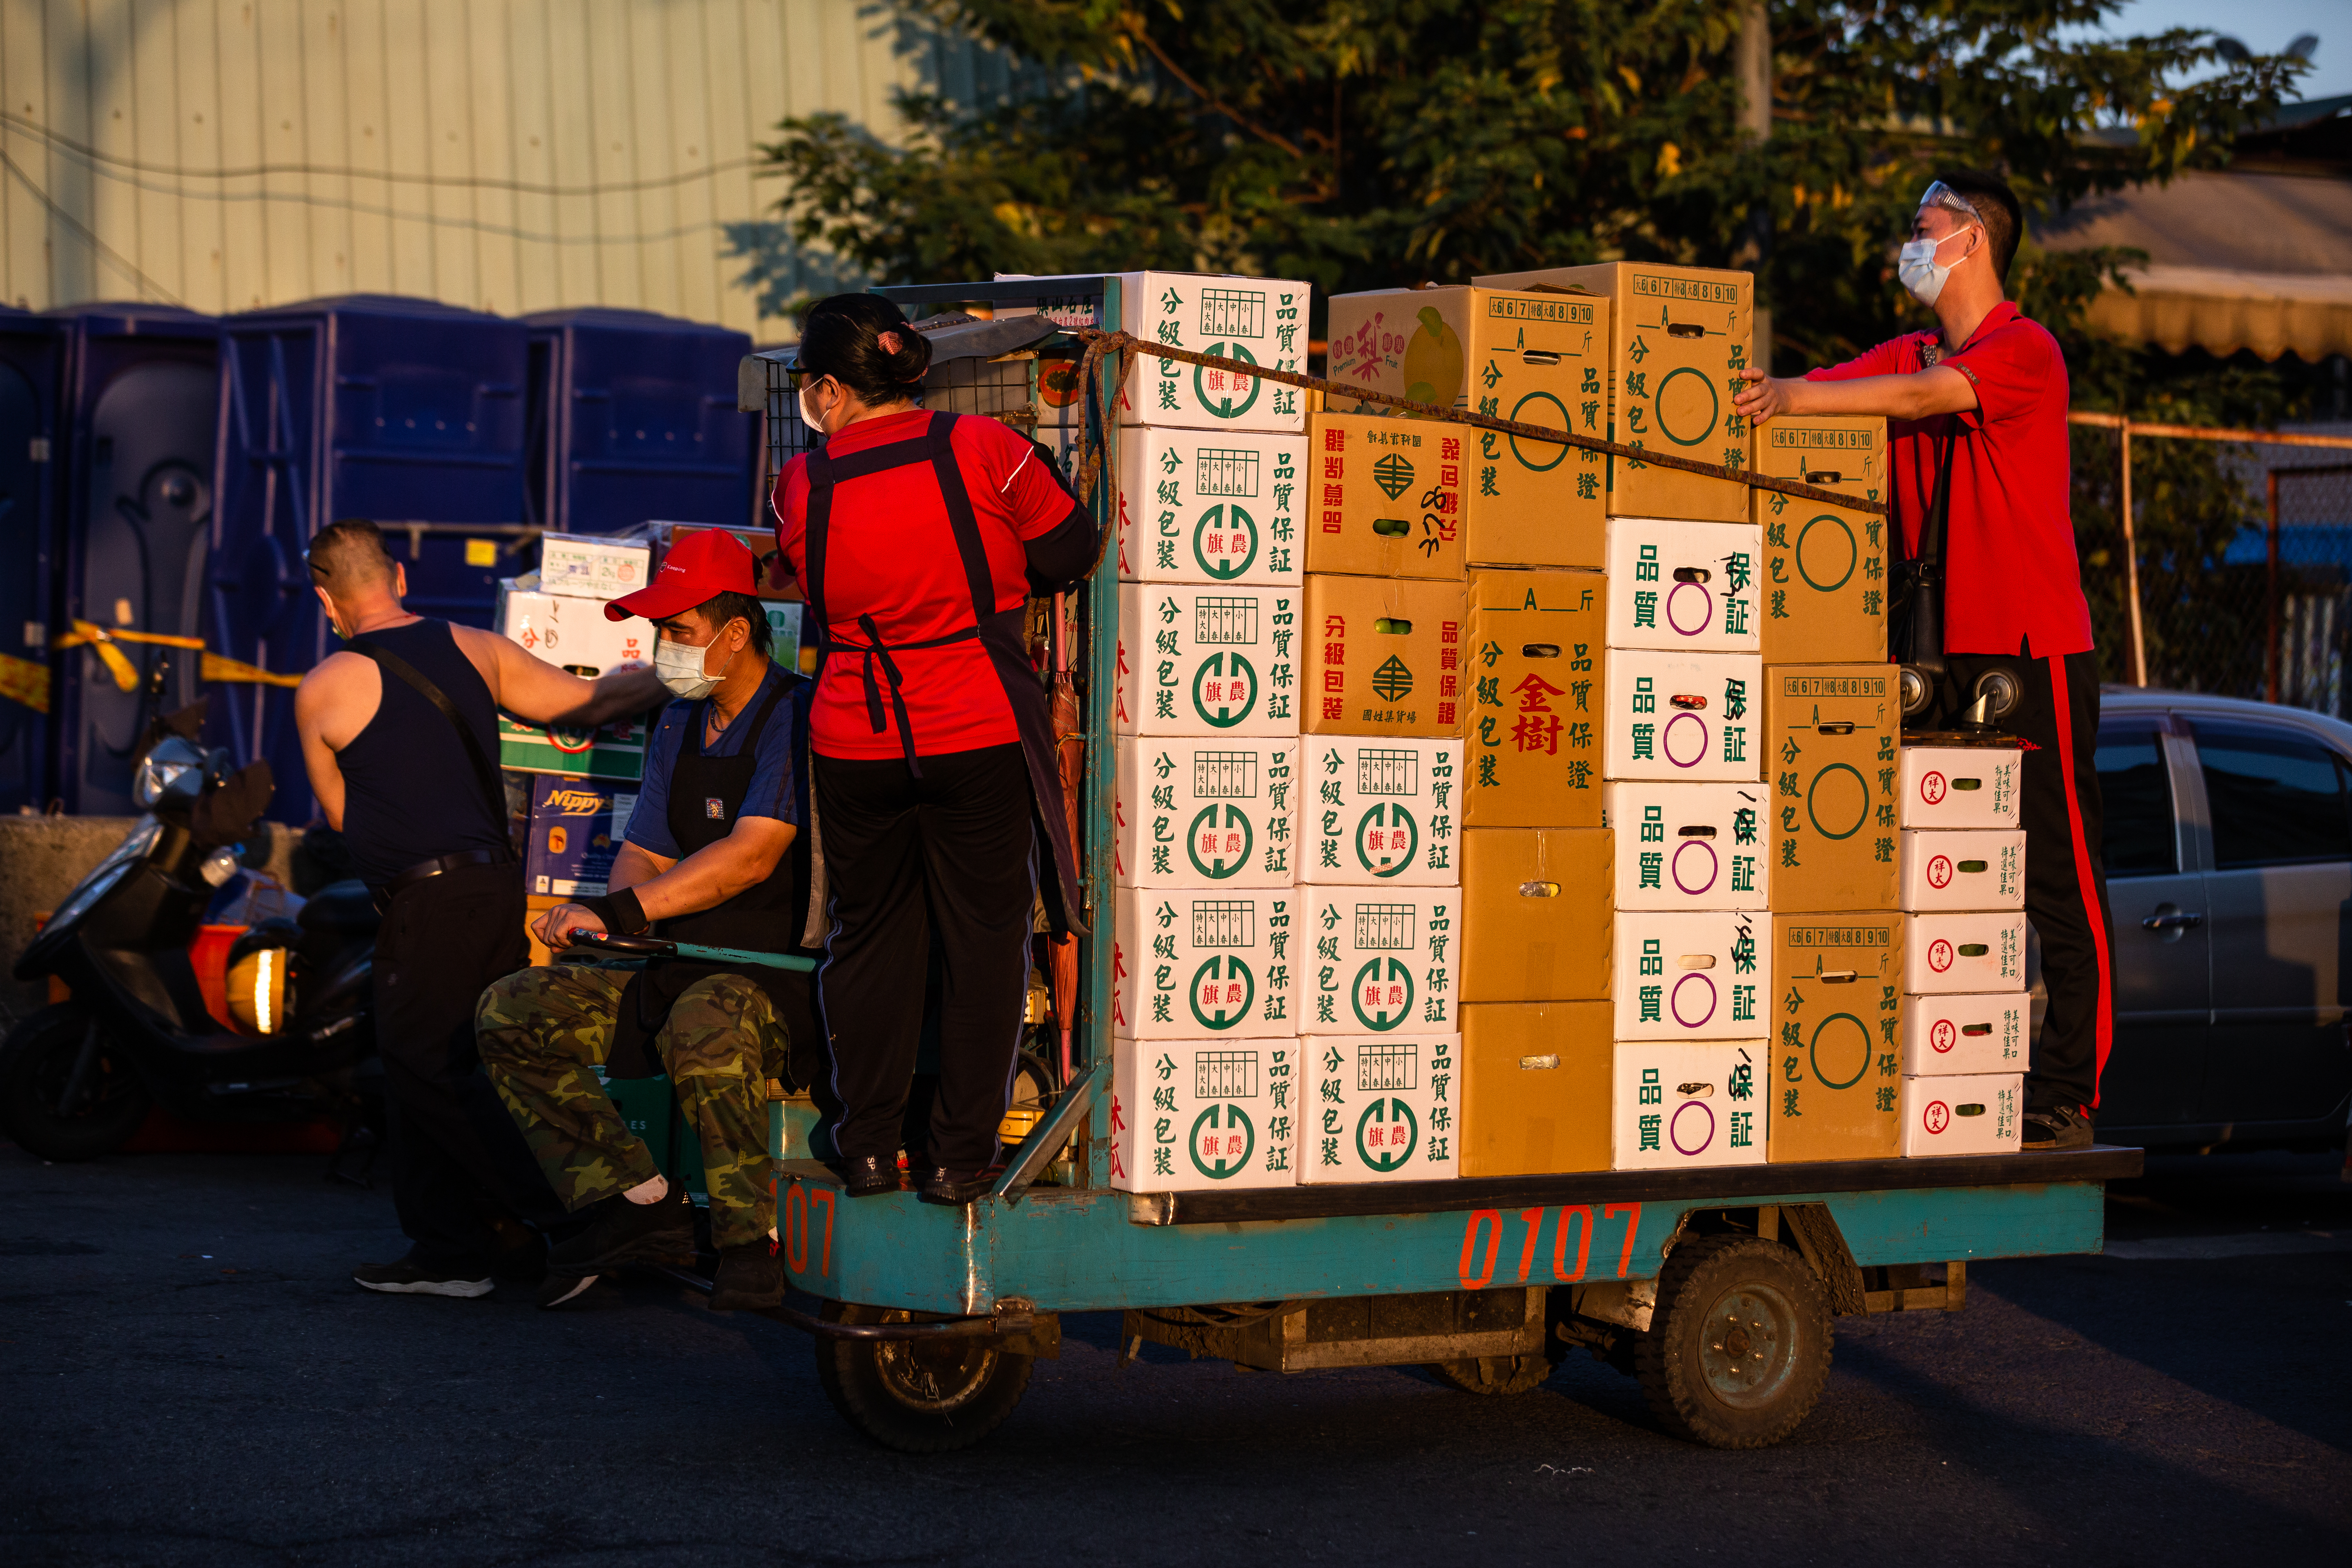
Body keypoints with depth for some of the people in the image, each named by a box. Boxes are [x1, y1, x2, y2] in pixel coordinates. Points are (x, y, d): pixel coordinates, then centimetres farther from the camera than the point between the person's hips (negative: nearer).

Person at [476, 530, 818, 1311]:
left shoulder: (796, 719, -12)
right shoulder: (680, 725, 15)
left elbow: (752, 857, -23)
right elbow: (643, 855, 17)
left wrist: (618, 912, -25)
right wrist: (622, 914, -7)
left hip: (783, 974, -8)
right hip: (680, 967, 9)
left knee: (703, 1026, -41)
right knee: (510, 1012, -6)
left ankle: (748, 1241, -24)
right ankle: (639, 1201, -11)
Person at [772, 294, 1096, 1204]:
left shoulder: (801, 488, -4)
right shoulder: (981, 449, -9)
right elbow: (1073, 554, 0)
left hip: (853, 743, 2)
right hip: (980, 735, -2)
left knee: (867, 935, 16)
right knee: (983, 939, 8)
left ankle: (869, 1146, 20)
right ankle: (959, 1155, 10)